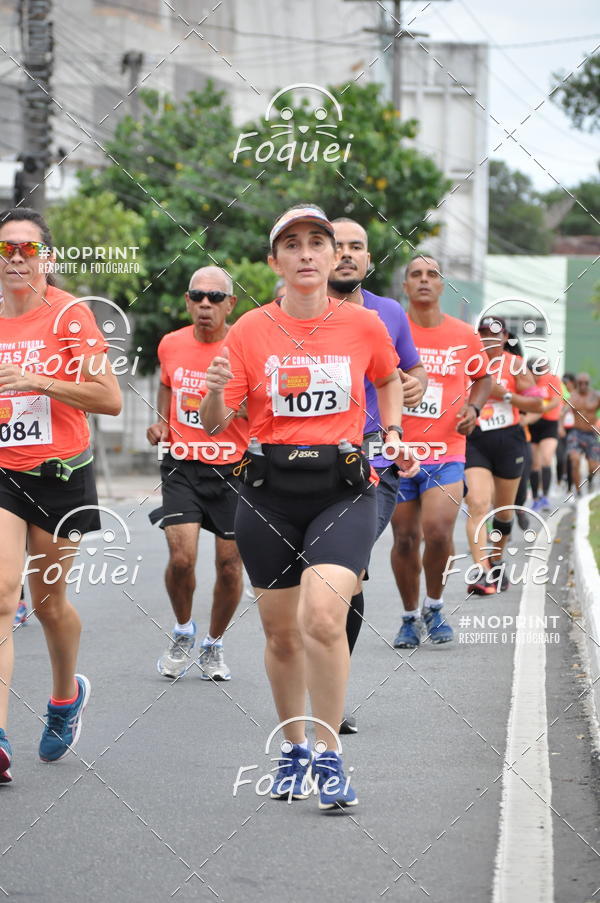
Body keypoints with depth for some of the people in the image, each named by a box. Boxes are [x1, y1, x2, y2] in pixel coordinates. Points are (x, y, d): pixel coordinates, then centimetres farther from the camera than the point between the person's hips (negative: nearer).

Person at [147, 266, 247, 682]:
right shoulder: (171, 344, 3)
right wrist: (162, 421, 10)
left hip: (233, 468, -2)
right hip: (182, 466, 2)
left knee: (230, 564, 4)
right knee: (181, 557, -13)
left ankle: (214, 645, 26)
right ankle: (183, 632, 15)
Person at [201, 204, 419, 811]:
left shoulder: (363, 325, 1)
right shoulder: (249, 331, 0)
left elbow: (388, 379, 23)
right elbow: (215, 424, 0)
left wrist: (393, 433, 9)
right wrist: (215, 391, -20)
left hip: (343, 487, -1)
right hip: (268, 492, 1)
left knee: (322, 617, -21)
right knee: (281, 632, 9)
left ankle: (328, 756, -6)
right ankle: (292, 749, 31)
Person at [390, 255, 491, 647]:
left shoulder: (465, 336, 3)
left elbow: (483, 377, 19)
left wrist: (473, 408, 0)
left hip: (446, 453, 0)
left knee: (438, 530, -17)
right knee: (405, 538, 4)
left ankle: (435, 607, 7)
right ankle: (410, 618, 23)